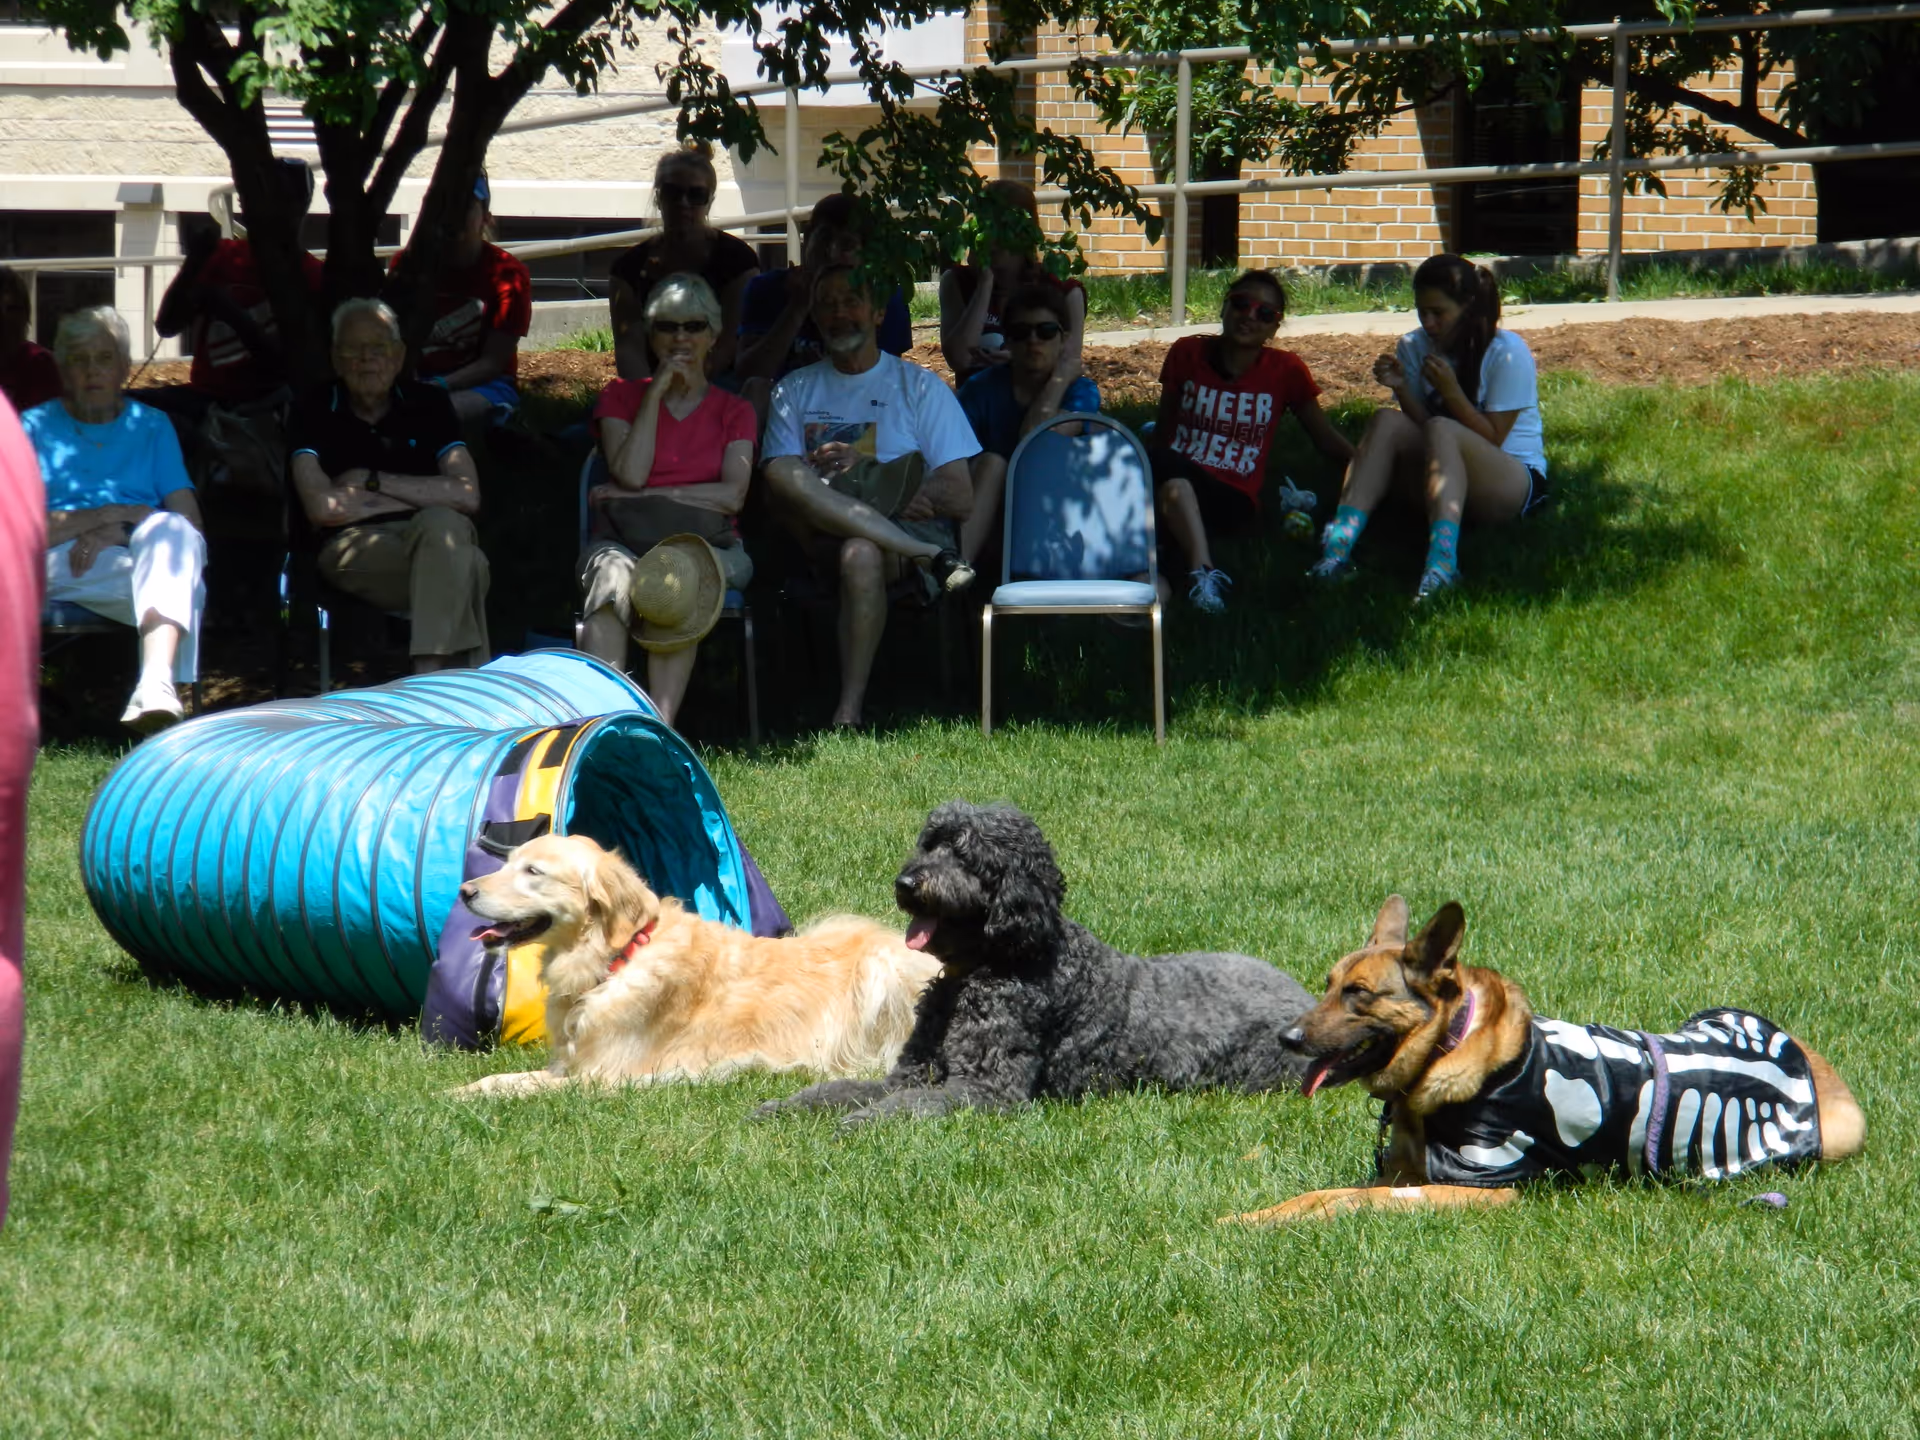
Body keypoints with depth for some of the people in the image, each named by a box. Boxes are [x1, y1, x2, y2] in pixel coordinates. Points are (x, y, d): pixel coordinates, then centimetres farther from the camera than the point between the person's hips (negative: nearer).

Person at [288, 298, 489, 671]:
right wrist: (424, 498, -1)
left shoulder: (428, 403, 14)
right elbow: (322, 508, -8)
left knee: (441, 525, -37)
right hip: (354, 544, -2)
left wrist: (374, 481, -2)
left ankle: (428, 673, -40)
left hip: (433, 537, 3)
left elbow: (467, 496, 1)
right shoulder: (314, 413, 7)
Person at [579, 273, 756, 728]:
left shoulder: (734, 412, 19)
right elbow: (630, 473, 1)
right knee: (611, 575, -37)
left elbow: (732, 495, 1)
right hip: (626, 539, 0)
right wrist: (657, 391, 2)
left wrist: (642, 496, -5)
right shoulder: (622, 397, 20)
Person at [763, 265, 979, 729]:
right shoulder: (795, 391, 21)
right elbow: (777, 484, 6)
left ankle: (849, 708, -37)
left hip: (911, 528, -3)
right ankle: (929, 557, -29)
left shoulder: (919, 387, 14)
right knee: (785, 472, -30)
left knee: (861, 553, -40)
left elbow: (960, 498, 2)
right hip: (824, 537, 3)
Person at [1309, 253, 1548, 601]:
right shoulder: (1414, 347, 4)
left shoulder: (1507, 353, -11)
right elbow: (1419, 426, -1)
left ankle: (1442, 558, -59)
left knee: (1440, 430, -34)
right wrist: (1402, 388, -18)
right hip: (1449, 479, 5)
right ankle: (1338, 546, -41)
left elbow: (1491, 440, -14)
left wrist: (1451, 391, -24)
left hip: (1517, 483, -5)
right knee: (1388, 423, -21)